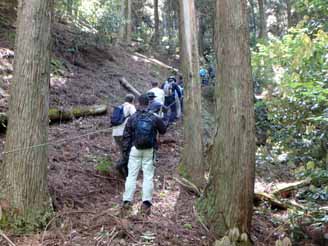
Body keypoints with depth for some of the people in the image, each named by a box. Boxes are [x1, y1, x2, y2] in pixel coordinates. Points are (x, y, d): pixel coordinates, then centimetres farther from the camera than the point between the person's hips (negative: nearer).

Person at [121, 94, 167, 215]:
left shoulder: (132, 118, -3)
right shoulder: (154, 118, -3)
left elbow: (126, 135, 0)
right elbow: (163, 130, 11)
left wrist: (125, 150, 9)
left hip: (135, 150, 0)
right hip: (149, 151, 0)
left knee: (132, 175, 6)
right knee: (148, 176, 4)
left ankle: (127, 201, 4)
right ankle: (146, 202, -1)